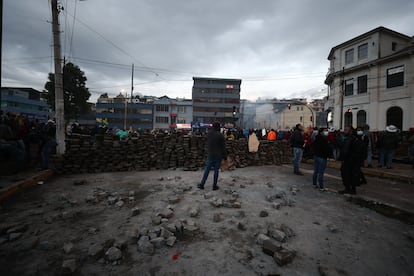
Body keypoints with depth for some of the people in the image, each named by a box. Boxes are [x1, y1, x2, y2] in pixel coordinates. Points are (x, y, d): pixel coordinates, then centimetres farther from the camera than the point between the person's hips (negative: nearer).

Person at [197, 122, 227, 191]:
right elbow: (223, 147, -7)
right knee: (216, 171, 6)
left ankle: (202, 184, 16)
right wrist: (225, 156, -1)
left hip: (210, 155, 3)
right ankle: (214, 186, 15)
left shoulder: (209, 134, -2)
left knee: (207, 170, 11)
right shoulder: (220, 135, -12)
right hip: (218, 156, -3)